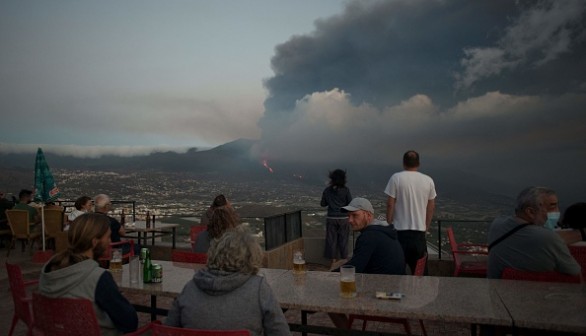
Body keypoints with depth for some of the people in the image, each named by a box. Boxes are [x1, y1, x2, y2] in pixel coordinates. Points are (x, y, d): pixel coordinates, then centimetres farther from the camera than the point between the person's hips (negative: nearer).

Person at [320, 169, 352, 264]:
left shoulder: (327, 190, -3)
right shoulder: (345, 190, -9)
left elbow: (323, 204, 4)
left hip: (331, 218, 1)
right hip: (343, 218, -1)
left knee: (332, 239, 10)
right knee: (343, 240, 9)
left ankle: (334, 260, 15)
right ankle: (344, 259, 15)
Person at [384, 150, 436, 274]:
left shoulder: (396, 178, -7)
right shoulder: (428, 180, 3)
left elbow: (390, 204, -7)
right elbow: (431, 207, 9)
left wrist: (389, 225, 4)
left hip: (400, 230, -3)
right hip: (420, 231, 3)